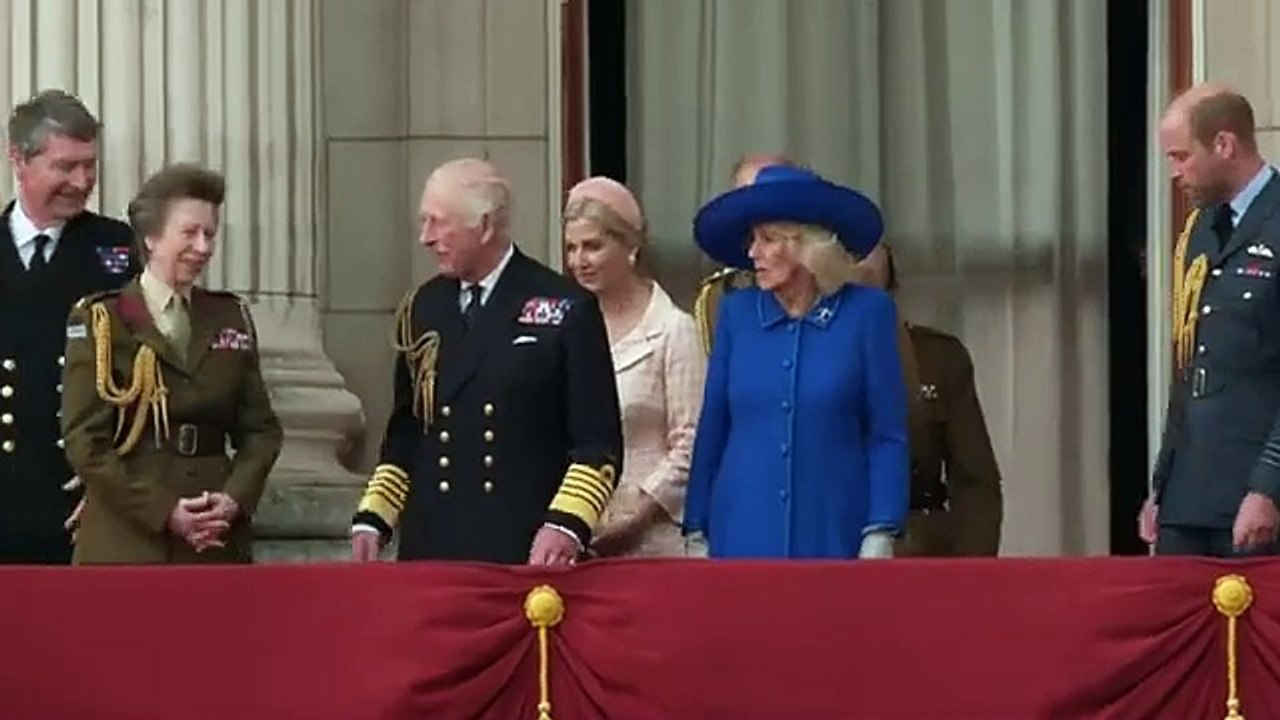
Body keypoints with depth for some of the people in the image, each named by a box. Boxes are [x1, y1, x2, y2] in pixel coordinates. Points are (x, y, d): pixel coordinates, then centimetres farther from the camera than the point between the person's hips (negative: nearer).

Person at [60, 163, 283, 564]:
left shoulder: (231, 318, 14)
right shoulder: (99, 321, 1)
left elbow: (260, 428, 13)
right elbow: (85, 442, -6)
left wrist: (235, 498, -5)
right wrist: (163, 512, -13)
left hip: (218, 543, 4)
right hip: (124, 544, -4)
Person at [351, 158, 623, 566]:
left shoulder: (568, 310, -2)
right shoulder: (422, 309, 12)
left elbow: (598, 444, -4)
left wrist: (565, 527, -16)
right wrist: (372, 520, 7)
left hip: (527, 552, -4)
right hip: (430, 549, 4)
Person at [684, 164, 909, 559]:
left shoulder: (867, 312, 0)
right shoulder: (737, 313, 8)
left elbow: (887, 436, -1)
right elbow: (711, 430, 11)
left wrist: (880, 536, -8)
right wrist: (695, 529, 6)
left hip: (833, 536, -2)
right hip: (743, 538, 2)